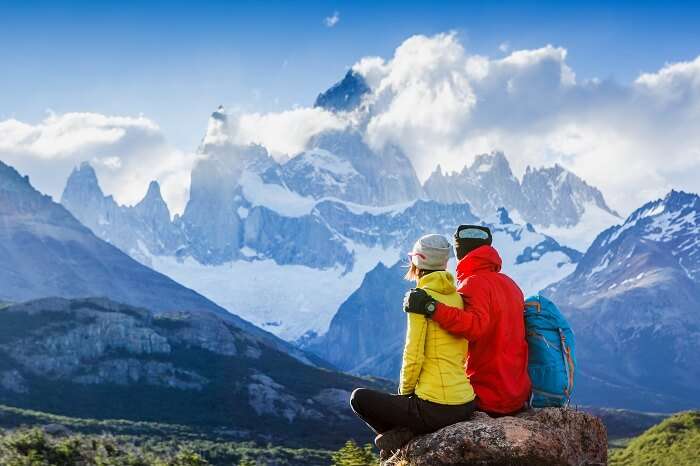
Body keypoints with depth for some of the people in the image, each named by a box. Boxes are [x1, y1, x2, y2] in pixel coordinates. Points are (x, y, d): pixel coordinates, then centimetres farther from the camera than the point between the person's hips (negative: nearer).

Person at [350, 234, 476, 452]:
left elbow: (413, 355, -14)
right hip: (466, 405, 7)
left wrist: (404, 392, 3)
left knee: (359, 398, 11)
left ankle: (402, 435, 0)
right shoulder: (457, 297, 10)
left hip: (434, 409, -7)